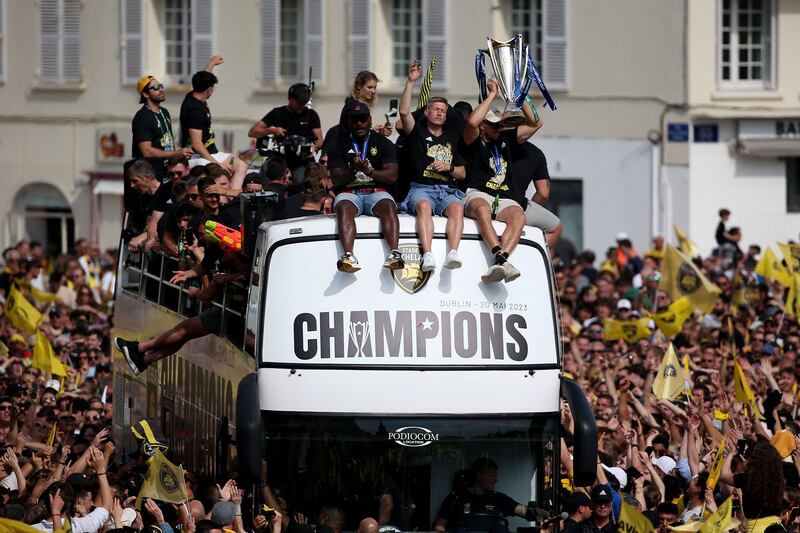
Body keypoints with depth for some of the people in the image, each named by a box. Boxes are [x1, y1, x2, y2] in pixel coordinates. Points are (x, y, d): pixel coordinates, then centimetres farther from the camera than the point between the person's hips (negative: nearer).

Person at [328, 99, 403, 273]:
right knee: (344, 208, -34)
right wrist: (353, 169, -18)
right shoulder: (340, 146, 13)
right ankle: (348, 256, -52)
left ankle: (394, 254, -49)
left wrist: (370, 171, -17)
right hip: (349, 193, 0)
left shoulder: (383, 143, 12)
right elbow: (336, 180, 1)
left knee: (388, 206, -33)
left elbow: (392, 176, 0)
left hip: (376, 192, 0)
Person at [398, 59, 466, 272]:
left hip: (448, 190, 2)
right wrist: (411, 82, -6)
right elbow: (404, 111, -2)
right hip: (421, 188, -2)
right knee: (424, 206, -38)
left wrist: (448, 168, 3)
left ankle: (453, 253, -50)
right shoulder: (417, 132, 18)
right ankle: (427, 255, -53)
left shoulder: (452, 139, 25)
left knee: (457, 207, -33)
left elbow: (462, 174, 25)